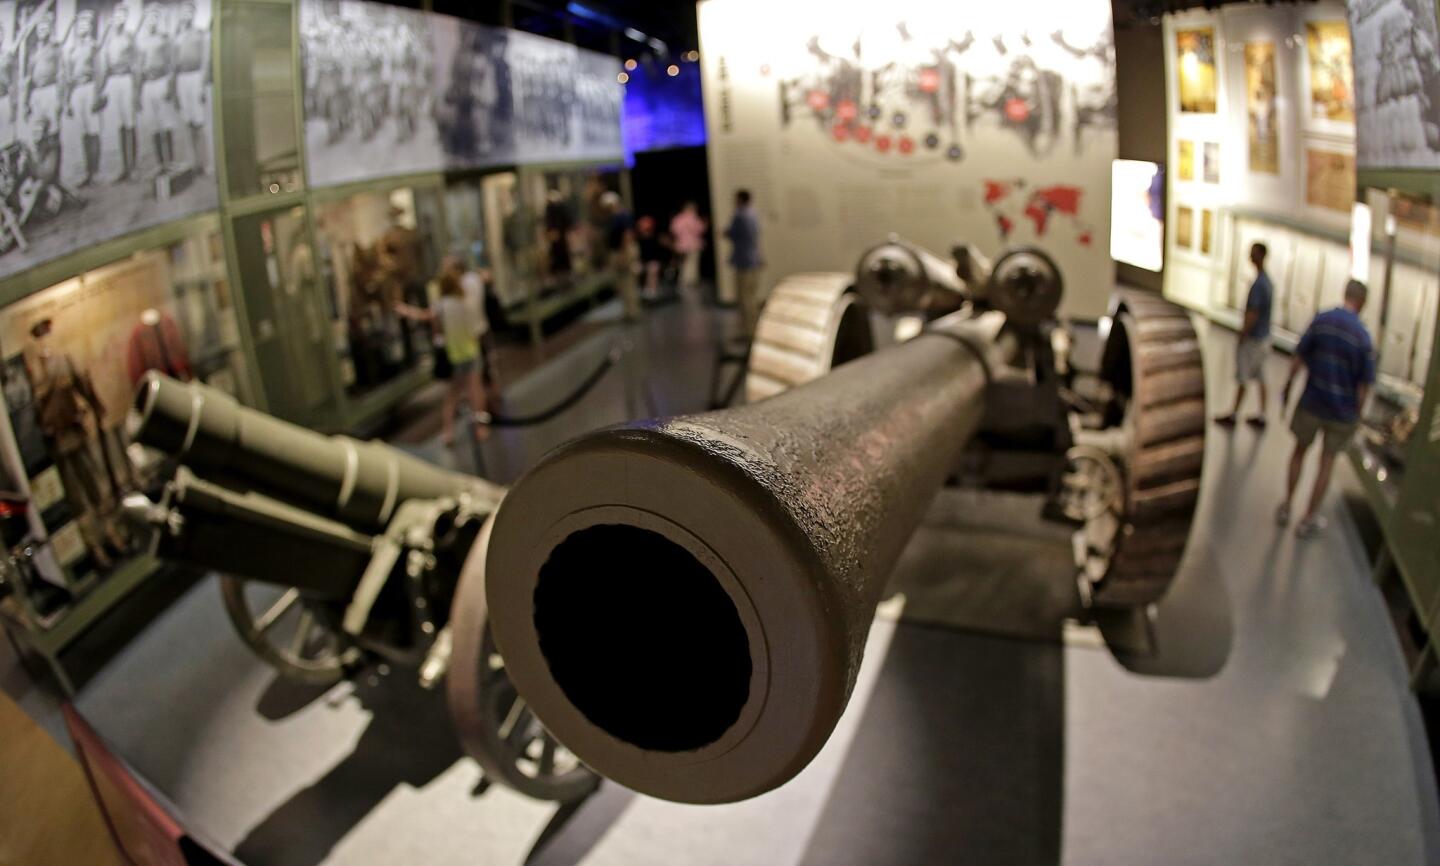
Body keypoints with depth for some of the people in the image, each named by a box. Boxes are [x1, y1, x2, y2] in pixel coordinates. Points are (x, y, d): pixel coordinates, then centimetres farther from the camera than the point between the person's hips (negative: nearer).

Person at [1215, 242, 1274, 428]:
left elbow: (1251, 316, -24)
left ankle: (1233, 415, 13)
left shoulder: (1258, 284, -23)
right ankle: (1261, 417, 19)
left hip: (1252, 340, -8)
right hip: (1264, 337, 8)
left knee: (1242, 379, 3)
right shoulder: (1268, 282, 6)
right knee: (1260, 379, 13)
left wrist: (1241, 338, -15)